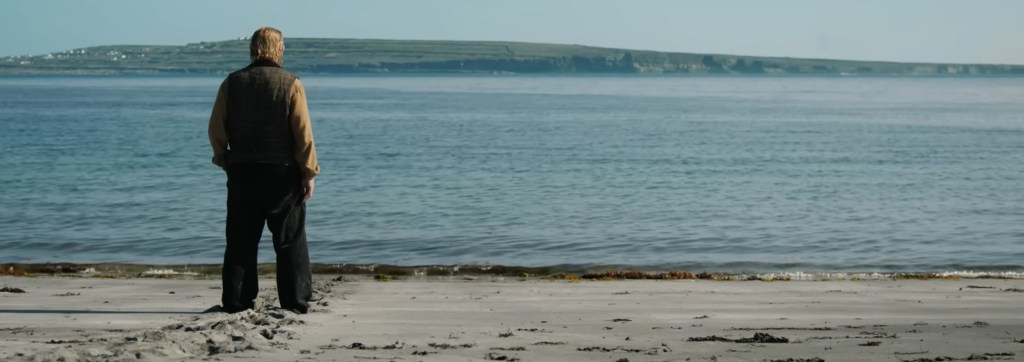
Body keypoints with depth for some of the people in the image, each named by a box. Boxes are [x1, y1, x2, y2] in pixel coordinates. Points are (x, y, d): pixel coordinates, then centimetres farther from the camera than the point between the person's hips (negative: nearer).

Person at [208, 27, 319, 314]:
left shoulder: (232, 83, 3)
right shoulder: (291, 84, -6)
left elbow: (216, 129, 3)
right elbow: (303, 132, -9)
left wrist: (225, 160, 16)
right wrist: (309, 172, -3)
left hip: (242, 172, 3)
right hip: (282, 172, -2)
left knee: (241, 240, 9)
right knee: (290, 240, 4)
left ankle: (237, 301, 9)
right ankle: (295, 301, 2)